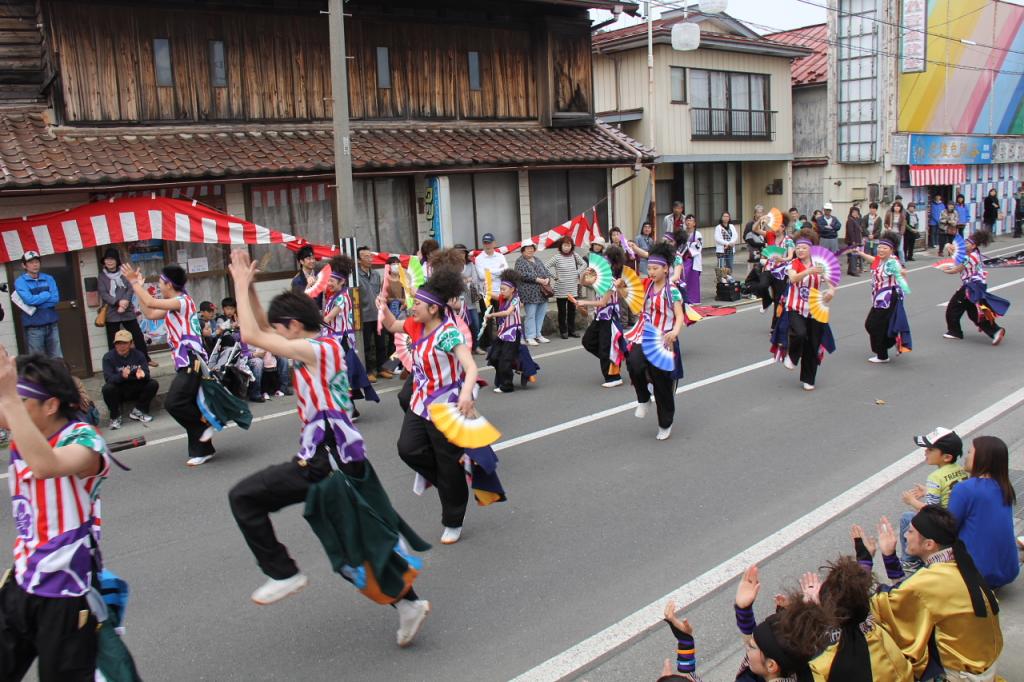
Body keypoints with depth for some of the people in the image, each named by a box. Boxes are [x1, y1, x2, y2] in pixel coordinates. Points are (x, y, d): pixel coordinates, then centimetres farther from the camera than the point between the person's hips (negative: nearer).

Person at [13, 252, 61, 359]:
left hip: (51, 325, 3)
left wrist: (36, 303, -11)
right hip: (33, 327, -3)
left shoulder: (48, 279, 8)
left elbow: (55, 299, -4)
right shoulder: (20, 281, -1)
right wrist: (47, 294, -5)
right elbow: (29, 300, -17)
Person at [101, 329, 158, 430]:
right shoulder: (108, 357, -9)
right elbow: (108, 378, -22)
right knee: (107, 388, -32)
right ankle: (115, 417, -9)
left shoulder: (138, 354, -4)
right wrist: (121, 376, -44)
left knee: (153, 384, -21)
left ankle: (137, 411, -4)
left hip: (136, 390, 2)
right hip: (118, 392, -2)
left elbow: (147, 374, -13)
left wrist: (142, 374, -40)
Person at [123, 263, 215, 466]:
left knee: (173, 403, -16)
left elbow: (150, 303, -19)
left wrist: (134, 282, -7)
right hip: (186, 363, 10)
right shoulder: (174, 305, 18)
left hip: (191, 362, -10)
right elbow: (150, 314, 25)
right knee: (188, 406, 9)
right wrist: (139, 287, 21)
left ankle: (206, 425, 1)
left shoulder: (183, 301, -11)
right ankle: (202, 449, 13)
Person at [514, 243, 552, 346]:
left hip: (542, 292, 7)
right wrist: (539, 280, -17)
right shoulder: (520, 261, -3)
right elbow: (524, 275, -16)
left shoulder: (537, 260, 20)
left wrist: (547, 279, -5)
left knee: (541, 314, 8)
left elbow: (546, 271, 18)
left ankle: (538, 335, 18)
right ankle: (530, 337, -2)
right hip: (530, 293, -7)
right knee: (530, 315, -7)